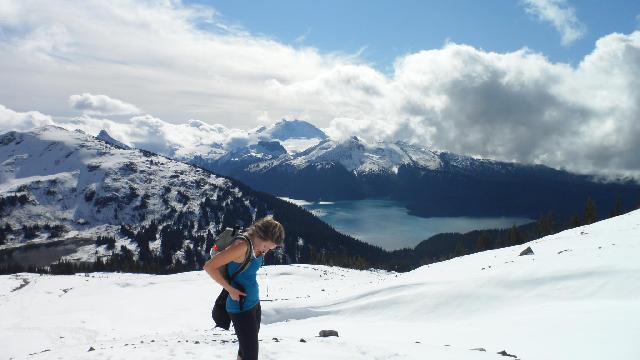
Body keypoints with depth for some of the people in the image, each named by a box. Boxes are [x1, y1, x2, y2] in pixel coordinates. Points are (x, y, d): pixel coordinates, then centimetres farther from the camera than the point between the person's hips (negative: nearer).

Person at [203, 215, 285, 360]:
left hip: (254, 304, 9)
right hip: (241, 308, -9)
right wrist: (230, 289, -19)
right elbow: (209, 266, -21)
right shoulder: (242, 246, -22)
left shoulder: (256, 247, 3)